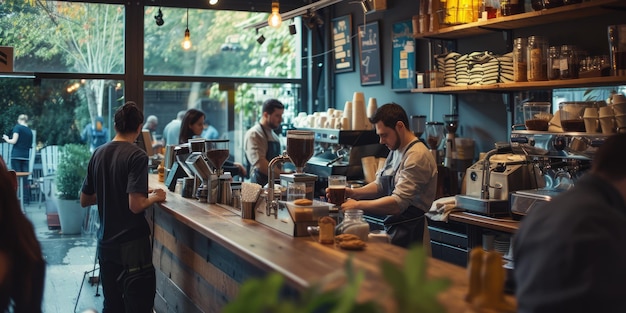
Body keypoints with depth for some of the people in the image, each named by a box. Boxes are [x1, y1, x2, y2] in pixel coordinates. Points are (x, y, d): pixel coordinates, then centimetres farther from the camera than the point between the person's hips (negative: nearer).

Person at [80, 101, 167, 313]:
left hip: (105, 243, 7)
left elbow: (84, 200, 14)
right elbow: (136, 205, -22)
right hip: (131, 245, -7)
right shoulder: (137, 156, -15)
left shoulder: (98, 154, 5)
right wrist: (153, 197, -3)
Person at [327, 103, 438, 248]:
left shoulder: (417, 156, -18)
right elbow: (379, 185, 19)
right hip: (392, 229, 8)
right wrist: (352, 193, 1)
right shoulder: (395, 151, 12)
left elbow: (398, 203, -24)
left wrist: (357, 205, -16)